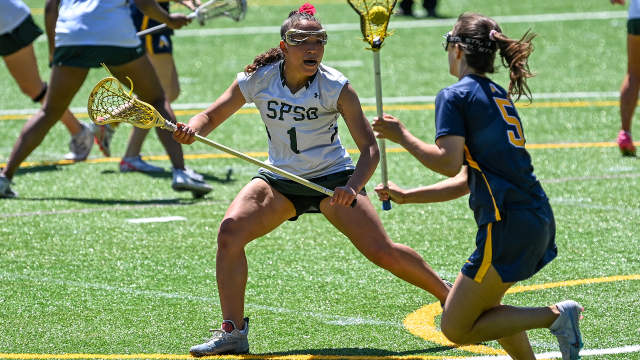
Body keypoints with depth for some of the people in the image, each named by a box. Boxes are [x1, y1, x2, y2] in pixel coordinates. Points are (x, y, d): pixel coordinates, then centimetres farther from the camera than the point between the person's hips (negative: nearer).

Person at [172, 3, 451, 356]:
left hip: (333, 179, -2)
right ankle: (232, 332, -15)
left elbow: (369, 148, -17)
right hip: (279, 178, 2)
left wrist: (353, 187, -36)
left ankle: (453, 299, 12)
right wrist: (192, 128, -26)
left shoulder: (336, 88, -18)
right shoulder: (256, 81, -13)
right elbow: (211, 117, -1)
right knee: (230, 232, -21)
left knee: (383, 252, -12)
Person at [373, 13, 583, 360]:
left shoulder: (455, 96, -6)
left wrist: (401, 135, -6)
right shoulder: (498, 96, 20)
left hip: (509, 224, -9)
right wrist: (407, 196, 26)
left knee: (456, 328, 0)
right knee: (484, 308, 27)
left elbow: (449, 163, -19)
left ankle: (555, 315, -9)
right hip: (539, 218, 9)